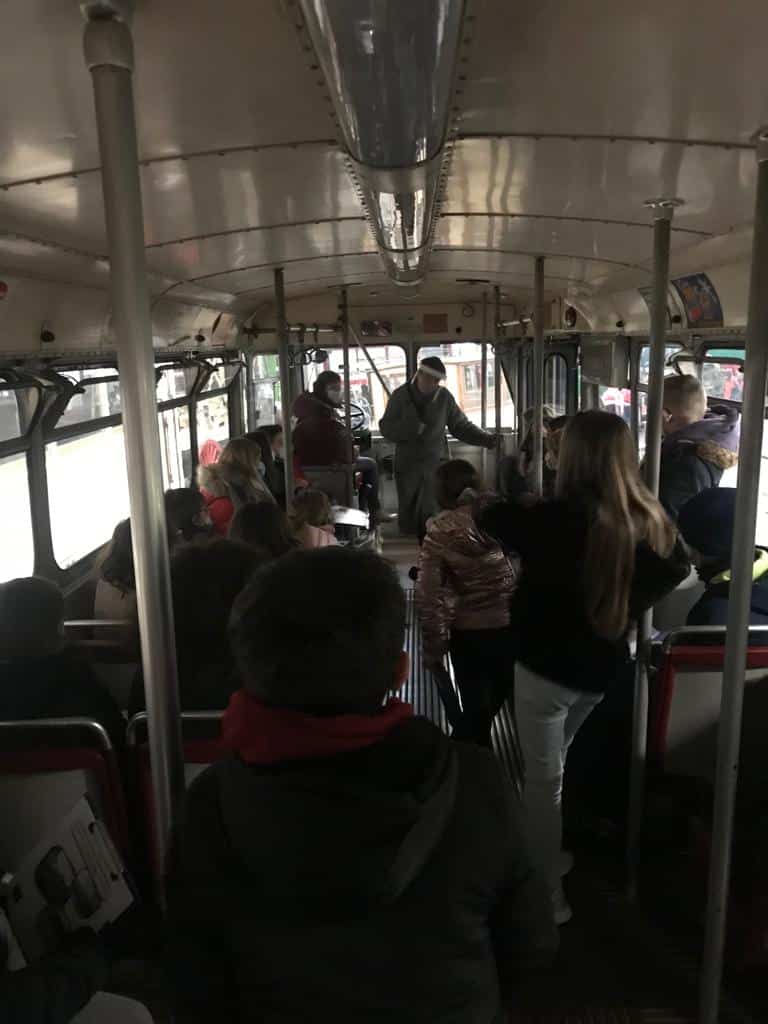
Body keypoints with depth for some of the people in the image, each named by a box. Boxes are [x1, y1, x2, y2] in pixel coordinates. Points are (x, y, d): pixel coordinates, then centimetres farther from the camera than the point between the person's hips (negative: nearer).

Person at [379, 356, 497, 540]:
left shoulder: (444, 397, -3)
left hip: (436, 463, -1)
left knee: (431, 516, -10)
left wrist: (486, 439, -7)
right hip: (407, 464, 1)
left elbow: (461, 426, 5)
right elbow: (386, 428, -4)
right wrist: (412, 428, -21)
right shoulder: (400, 395, -3)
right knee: (407, 521, 9)